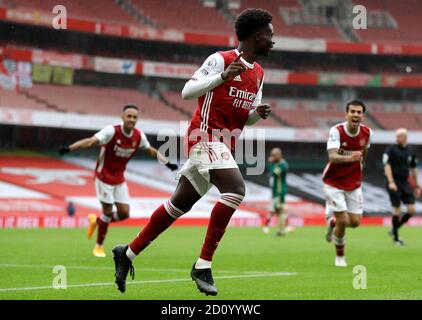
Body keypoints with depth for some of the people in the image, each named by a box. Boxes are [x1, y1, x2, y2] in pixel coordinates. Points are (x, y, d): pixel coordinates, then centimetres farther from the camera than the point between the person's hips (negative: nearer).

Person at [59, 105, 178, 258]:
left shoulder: (139, 136, -6)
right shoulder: (112, 131, -22)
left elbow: (151, 150, 13)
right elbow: (92, 141, -33)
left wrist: (167, 163, 14)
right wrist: (70, 148, -47)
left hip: (119, 179, 5)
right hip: (104, 176, -5)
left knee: (124, 213, 0)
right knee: (108, 212, -5)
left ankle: (97, 221, 29)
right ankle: (99, 246, 15)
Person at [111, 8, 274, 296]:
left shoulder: (259, 74, 15)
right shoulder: (221, 59, -9)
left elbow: (248, 118, 23)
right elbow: (187, 91, -15)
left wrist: (258, 113, 0)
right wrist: (223, 77, -25)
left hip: (224, 145, 9)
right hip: (207, 137, -9)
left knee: (179, 205, 13)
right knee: (235, 189, -27)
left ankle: (128, 253, 25)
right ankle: (203, 265, -23)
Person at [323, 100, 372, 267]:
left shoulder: (367, 132, -7)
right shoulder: (336, 131, -21)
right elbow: (332, 156, -35)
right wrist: (348, 158, -53)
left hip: (354, 183, 4)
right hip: (333, 183, -4)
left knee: (355, 222, 0)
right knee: (343, 220, -10)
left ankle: (333, 222, 35)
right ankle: (340, 256, 14)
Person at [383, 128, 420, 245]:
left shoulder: (411, 152, 10)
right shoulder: (391, 149, -5)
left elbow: (413, 169, 19)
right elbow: (387, 165, -12)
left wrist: (416, 186, 20)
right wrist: (391, 182, -22)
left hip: (405, 183, 5)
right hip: (394, 184, -5)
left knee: (412, 210, -4)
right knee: (397, 210, -5)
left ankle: (395, 228, 17)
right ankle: (395, 237, 9)